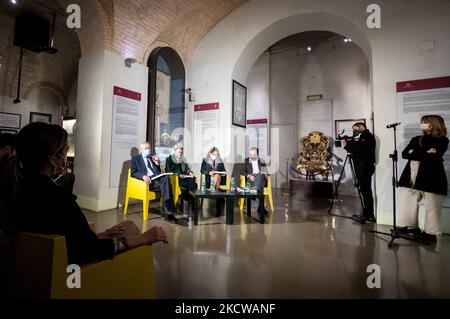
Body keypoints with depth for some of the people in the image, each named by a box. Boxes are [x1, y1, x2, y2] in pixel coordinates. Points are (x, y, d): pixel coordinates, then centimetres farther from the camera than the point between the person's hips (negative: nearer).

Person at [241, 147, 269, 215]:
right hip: (252, 179, -1)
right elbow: (242, 171, 8)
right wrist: (249, 176, -11)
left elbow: (265, 171, 20)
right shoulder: (246, 161, 19)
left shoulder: (262, 161, 24)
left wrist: (266, 175, -4)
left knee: (260, 176, -38)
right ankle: (261, 207, -41)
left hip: (261, 177, 1)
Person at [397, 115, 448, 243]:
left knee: (431, 207, 2)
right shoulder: (416, 139, 16)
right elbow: (404, 154, 3)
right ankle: (411, 226, 19)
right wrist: (424, 153, -9)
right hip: (412, 176, 6)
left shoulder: (442, 140, 1)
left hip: (431, 177, -5)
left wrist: (414, 153, -7)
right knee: (407, 201, 6)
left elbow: (433, 156, -15)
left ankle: (430, 233, 12)